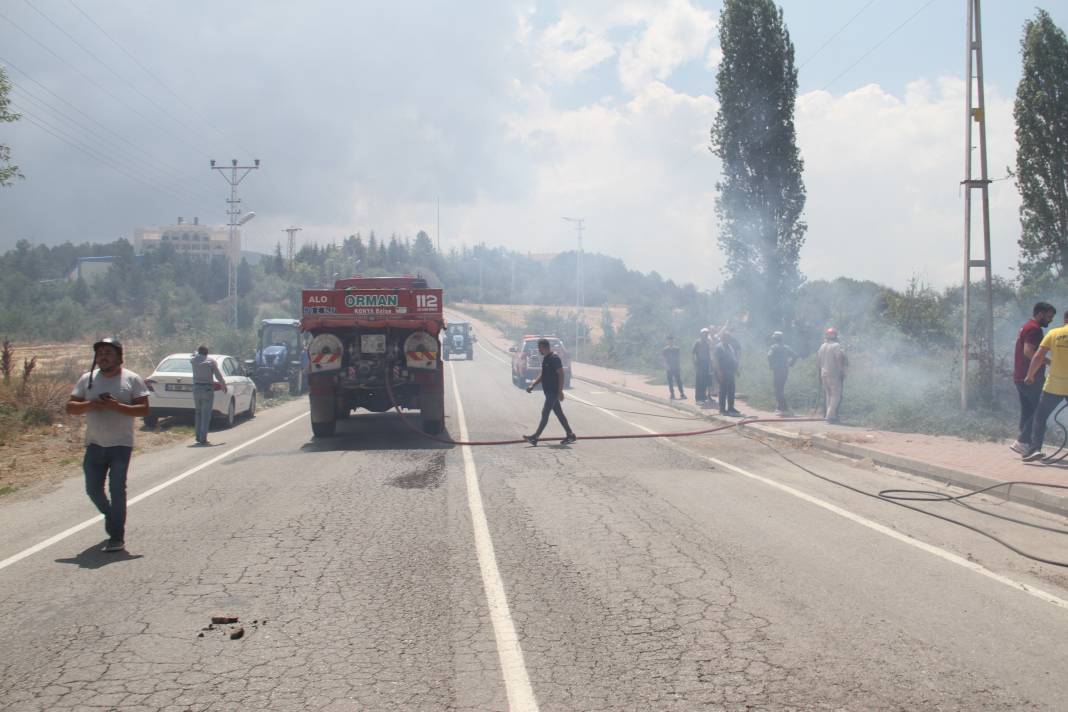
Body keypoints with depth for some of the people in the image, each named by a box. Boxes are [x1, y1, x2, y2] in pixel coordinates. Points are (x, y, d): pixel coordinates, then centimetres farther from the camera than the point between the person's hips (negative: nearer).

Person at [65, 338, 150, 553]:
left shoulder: (132, 380, -2)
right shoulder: (87, 379, 8)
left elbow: (144, 409, -7)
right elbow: (70, 407, 6)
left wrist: (117, 406, -21)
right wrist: (90, 405, -14)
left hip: (121, 444, -4)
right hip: (94, 444, 4)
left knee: (117, 489, -6)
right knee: (93, 489, 10)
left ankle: (117, 537, 1)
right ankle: (111, 517, 38)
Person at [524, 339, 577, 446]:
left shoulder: (554, 359, -16)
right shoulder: (545, 359, 14)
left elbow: (561, 375, -19)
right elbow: (542, 375, 23)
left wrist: (560, 391, -22)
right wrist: (532, 385, 14)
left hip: (553, 392, -10)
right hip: (549, 392, 10)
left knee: (545, 413, -9)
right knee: (559, 413, 12)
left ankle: (535, 438, -9)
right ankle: (570, 435, 19)